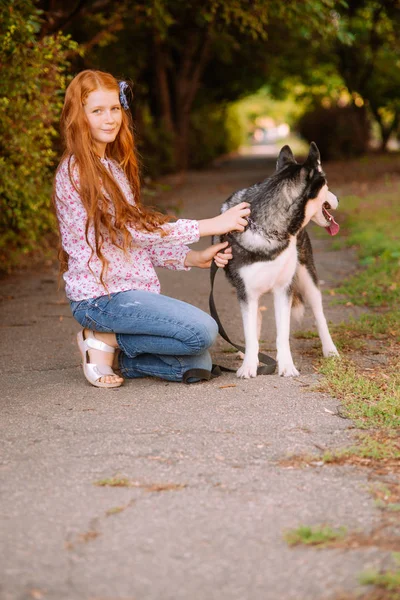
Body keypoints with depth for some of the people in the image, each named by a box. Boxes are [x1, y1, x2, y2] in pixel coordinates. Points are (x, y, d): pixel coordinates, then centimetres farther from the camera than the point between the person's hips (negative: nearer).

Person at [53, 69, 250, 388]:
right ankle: (105, 341, -6)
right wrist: (213, 225, -13)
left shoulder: (112, 167, 17)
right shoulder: (76, 172, -12)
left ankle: (111, 351, 9)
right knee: (202, 330, -22)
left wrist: (193, 258, -1)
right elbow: (134, 228, -15)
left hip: (131, 290, 8)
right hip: (100, 296, -8)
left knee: (198, 365, -4)